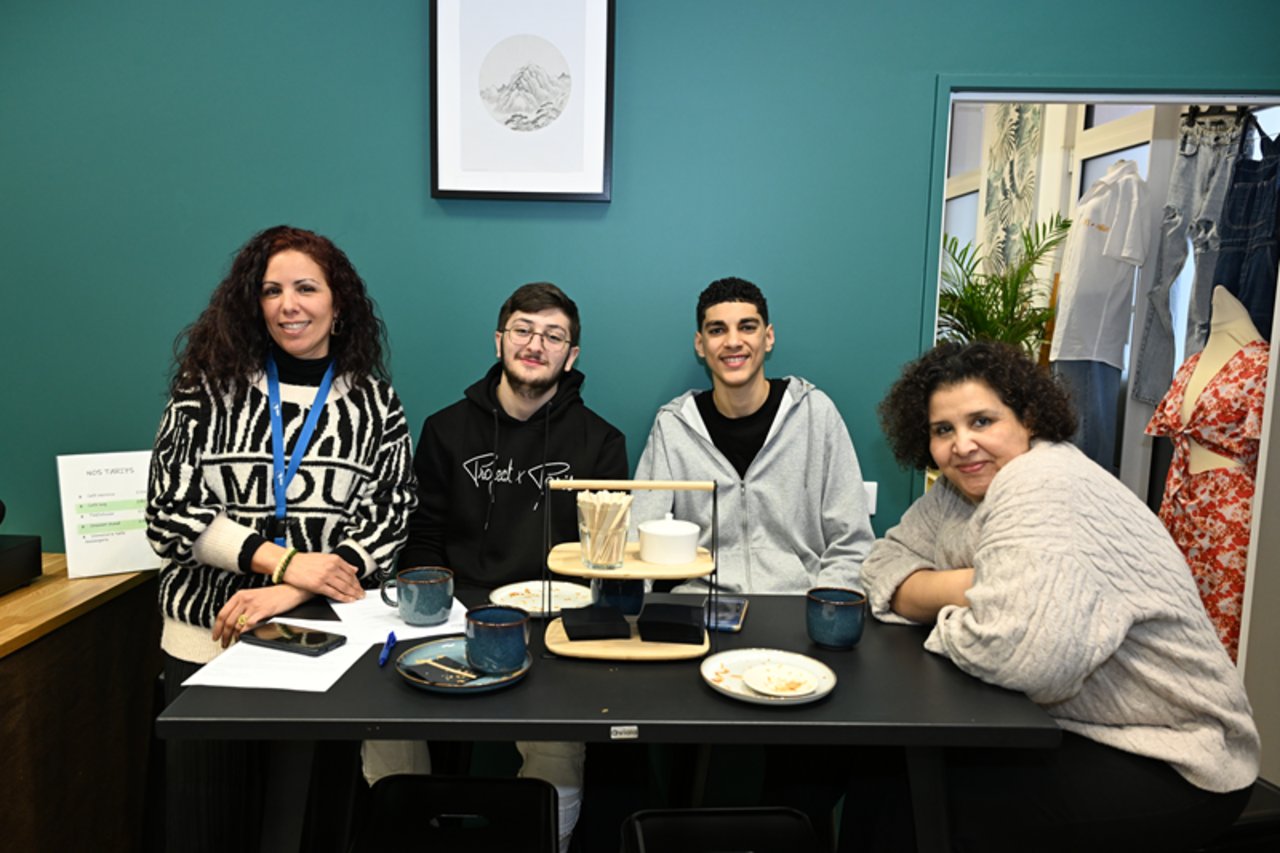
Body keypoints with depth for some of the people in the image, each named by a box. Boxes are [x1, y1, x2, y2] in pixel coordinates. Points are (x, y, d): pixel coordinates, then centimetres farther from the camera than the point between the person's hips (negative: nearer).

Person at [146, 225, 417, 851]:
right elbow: (172, 512, -4)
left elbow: (389, 519, -4)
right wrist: (284, 560, -15)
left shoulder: (373, 402, 3)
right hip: (208, 638, 0)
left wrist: (290, 596, -16)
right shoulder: (209, 388, 2)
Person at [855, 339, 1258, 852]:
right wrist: (966, 587, -15)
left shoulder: (1042, 489, -24)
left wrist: (951, 619, -15)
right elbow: (886, 568, 2)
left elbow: (1015, 653, -36)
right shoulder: (966, 486, 3)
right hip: (1068, 727, 8)